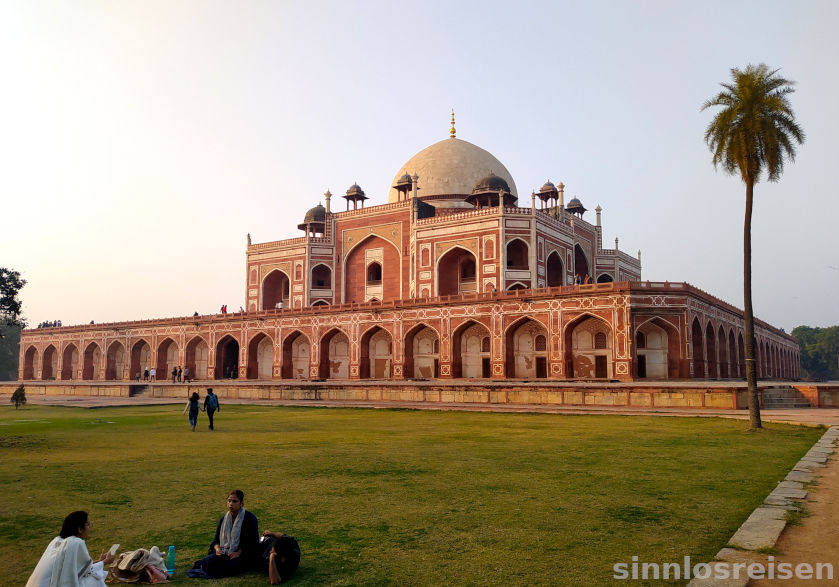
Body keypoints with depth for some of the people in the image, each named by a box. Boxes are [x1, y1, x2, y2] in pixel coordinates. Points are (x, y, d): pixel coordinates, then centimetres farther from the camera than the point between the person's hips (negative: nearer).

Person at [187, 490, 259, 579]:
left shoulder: (250, 519, -5)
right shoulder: (223, 519, 13)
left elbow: (253, 542, -10)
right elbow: (216, 539, 13)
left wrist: (238, 553, -21)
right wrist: (217, 548, -10)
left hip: (243, 554, -4)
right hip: (224, 553, 4)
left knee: (228, 566, -33)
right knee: (206, 561, -26)